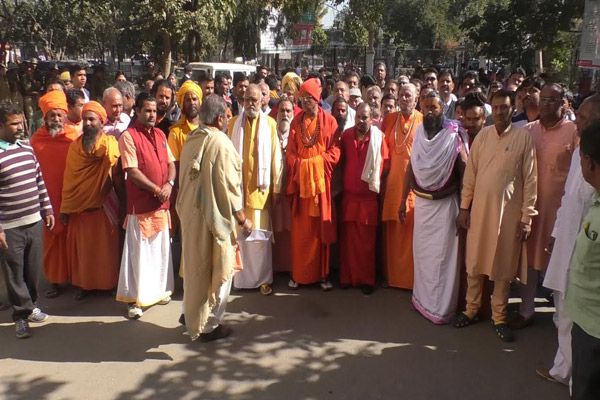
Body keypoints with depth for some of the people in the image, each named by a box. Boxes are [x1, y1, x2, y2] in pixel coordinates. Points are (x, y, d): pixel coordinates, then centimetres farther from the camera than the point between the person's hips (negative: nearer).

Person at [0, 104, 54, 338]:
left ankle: (29, 306, 34)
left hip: (34, 221, 6)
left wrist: (47, 209, 15)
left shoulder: (27, 148, 7)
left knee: (34, 269, 16)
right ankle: (22, 314, 20)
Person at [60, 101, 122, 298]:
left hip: (103, 204, -3)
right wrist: (65, 208, 4)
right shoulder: (75, 145, 3)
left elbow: (117, 172, -17)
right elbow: (69, 178, 5)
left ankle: (109, 283, 21)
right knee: (82, 247, 11)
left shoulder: (110, 143, -6)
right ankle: (83, 283, 24)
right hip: (79, 204, 3)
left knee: (106, 246, 7)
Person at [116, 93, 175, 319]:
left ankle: (159, 289, 29)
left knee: (162, 249, 14)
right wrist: (156, 189, -14)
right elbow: (132, 171, -15)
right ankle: (136, 299, 9)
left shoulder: (160, 135, 12)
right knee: (139, 251, -1)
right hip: (141, 204, -6)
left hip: (162, 203, 6)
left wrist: (169, 184, -7)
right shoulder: (128, 136, -8)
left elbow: (171, 163, 12)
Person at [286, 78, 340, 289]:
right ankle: (299, 274, 12)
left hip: (320, 177, -2)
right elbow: (290, 151, 9)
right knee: (300, 229, 4)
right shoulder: (296, 121, 10)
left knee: (321, 227, 3)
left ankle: (322, 273, 12)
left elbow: (335, 150, 0)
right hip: (300, 177, 2)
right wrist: (298, 166, -4)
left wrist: (318, 162, -10)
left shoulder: (329, 121, 3)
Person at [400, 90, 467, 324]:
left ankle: (441, 307, 14)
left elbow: (465, 173, -11)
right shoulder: (419, 134, 3)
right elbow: (411, 168, 8)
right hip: (421, 202, 5)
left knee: (442, 254, 3)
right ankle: (422, 298, 31)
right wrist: (403, 200, 8)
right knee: (421, 251, 15)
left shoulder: (454, 136, -11)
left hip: (445, 203, -5)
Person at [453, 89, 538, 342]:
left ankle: (499, 317, 21)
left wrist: (526, 217, -6)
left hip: (509, 211, -2)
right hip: (480, 208, 2)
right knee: (475, 262, 9)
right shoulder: (482, 135, 3)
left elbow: (530, 179, -4)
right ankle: (471, 309, 26)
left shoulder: (524, 137, -5)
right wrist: (463, 208, 3)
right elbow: (470, 174, 6)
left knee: (503, 266, 7)